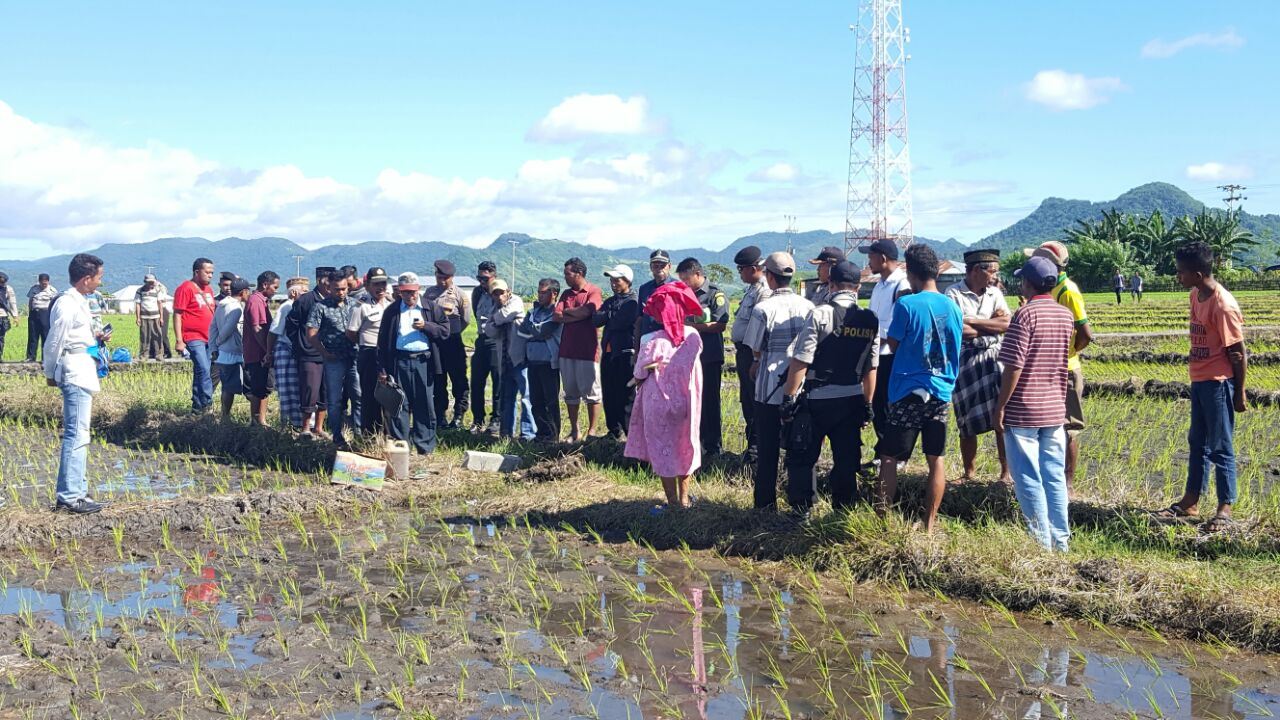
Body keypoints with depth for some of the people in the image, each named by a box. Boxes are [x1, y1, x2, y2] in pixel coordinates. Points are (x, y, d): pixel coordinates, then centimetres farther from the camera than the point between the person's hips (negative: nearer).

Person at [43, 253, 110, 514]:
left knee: (77, 435, 14)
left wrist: (96, 339, 7)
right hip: (75, 374, -11)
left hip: (83, 374, 11)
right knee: (77, 436, -11)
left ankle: (76, 492, 20)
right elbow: (54, 343, -11)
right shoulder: (67, 305, -16)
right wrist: (50, 374, -2)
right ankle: (69, 497, -10)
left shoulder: (78, 302, 14)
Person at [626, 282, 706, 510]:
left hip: (660, 403, -4)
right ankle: (684, 497, 28)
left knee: (663, 449, 10)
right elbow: (695, 359, 4)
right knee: (685, 444, 20)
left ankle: (673, 501, 14)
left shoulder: (653, 341, -22)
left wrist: (637, 380, 9)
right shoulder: (693, 336, -10)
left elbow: (639, 374, -12)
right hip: (686, 401, 4)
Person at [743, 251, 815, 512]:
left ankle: (766, 502, 14)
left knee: (767, 447, 7)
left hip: (770, 386, -3)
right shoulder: (808, 306, -2)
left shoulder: (763, 309, -13)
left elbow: (756, 350, -4)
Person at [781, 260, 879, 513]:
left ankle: (801, 511, 10)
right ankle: (844, 512, 18)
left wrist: (789, 397, -9)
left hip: (817, 399, -4)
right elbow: (871, 368, 6)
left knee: (801, 458, 7)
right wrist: (867, 405, 15)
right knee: (847, 461, 12)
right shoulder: (871, 321, 2)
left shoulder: (820, 314, -13)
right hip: (852, 400, 4)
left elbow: (800, 361, -16)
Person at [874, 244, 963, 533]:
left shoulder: (906, 305, -12)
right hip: (941, 393, 5)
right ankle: (929, 527, 12)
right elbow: (956, 352, 13)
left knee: (889, 458, 2)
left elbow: (893, 344, -1)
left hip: (909, 392, -5)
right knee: (936, 459, 9)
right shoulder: (953, 308, 4)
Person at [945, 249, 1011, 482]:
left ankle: (1006, 472, 4)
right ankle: (969, 473, 21)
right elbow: (959, 331, -16)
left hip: (994, 358, 3)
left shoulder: (995, 293, 10)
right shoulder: (954, 294, -5)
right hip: (966, 362, -3)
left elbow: (1006, 324, -2)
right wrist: (992, 324, -4)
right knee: (968, 422, 6)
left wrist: (973, 321, -9)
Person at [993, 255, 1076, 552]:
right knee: (1055, 477, 11)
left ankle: (1042, 542, 4)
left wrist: (1000, 406, -11)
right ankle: (1060, 540, 15)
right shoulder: (1066, 315, 6)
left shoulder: (1026, 314, -15)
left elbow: (1013, 366, -18)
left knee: (1029, 480, 1)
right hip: (1055, 410, 6)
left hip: (1023, 412, -6)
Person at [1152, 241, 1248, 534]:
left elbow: (1238, 353, -16)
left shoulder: (1223, 305, -20)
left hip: (1218, 384, -9)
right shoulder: (1196, 296, 6)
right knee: (1197, 443, 16)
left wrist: (1239, 394, -12)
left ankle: (1225, 509, 8)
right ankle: (1191, 501, 26)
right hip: (1198, 381, 9)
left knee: (1221, 447, -1)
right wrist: (1195, 373, 17)